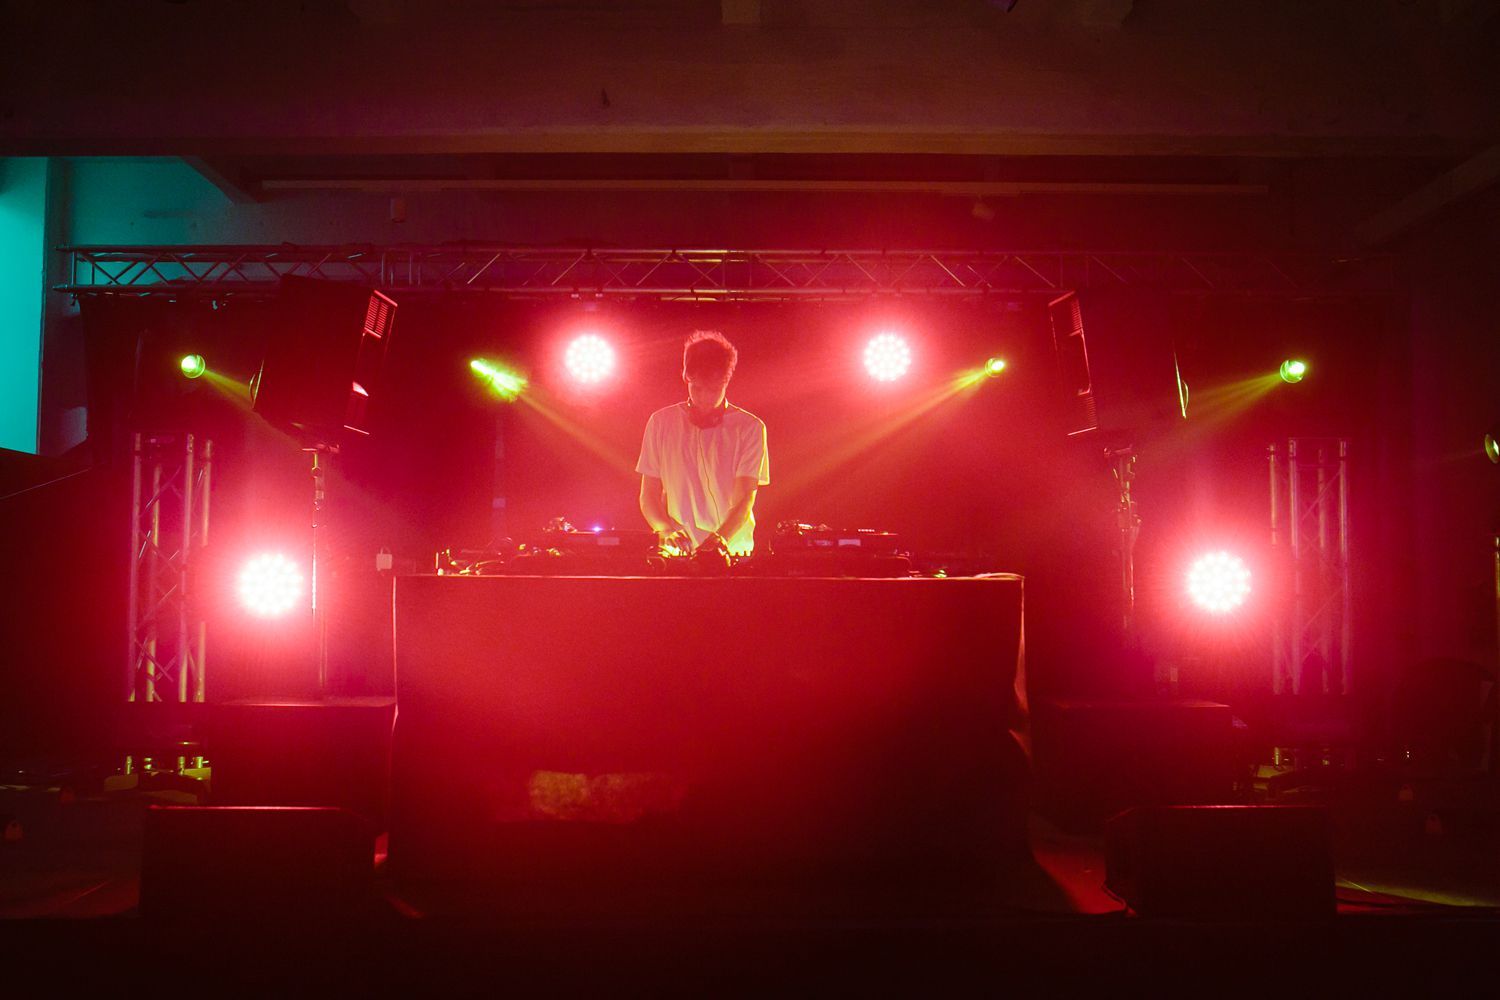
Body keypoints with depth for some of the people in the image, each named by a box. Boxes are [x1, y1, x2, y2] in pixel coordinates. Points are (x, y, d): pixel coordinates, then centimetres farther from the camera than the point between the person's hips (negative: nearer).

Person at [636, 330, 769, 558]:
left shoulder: (749, 427, 2)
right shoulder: (661, 423, 9)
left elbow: (744, 500, -5)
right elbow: (649, 495, 10)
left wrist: (721, 539, -23)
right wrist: (666, 530, -10)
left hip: (732, 553, -1)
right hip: (677, 554, 2)